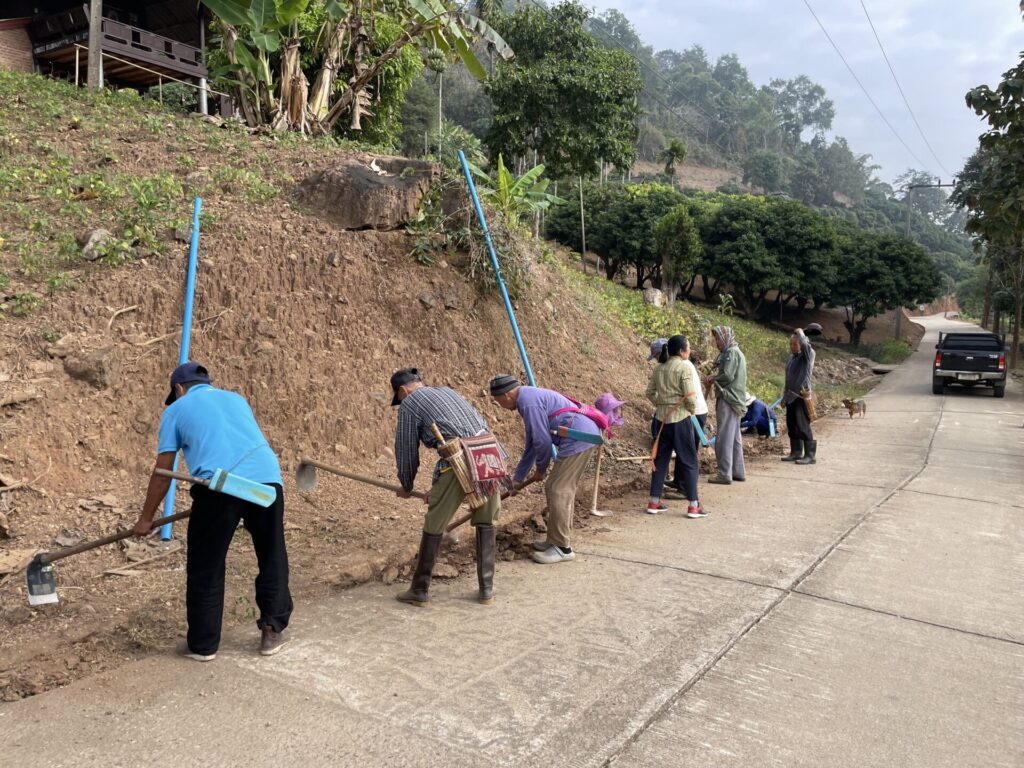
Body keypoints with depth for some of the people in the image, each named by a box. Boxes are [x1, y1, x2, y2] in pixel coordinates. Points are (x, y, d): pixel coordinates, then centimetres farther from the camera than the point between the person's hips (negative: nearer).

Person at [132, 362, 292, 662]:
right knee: (273, 560, 18)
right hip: (267, 478, 4)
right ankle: (273, 631, 26)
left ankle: (202, 644, 22)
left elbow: (163, 473, 18)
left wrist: (146, 519, 28)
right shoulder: (236, 398, 31)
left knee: (206, 570, 12)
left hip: (219, 486, -3)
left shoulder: (177, 409, 20)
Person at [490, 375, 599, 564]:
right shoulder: (529, 398, 19)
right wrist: (518, 478, 31)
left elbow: (542, 441, -15)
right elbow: (531, 444, 27)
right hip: (585, 435, 10)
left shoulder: (528, 401, -14)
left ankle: (562, 548, 2)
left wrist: (541, 469, 4)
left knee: (557, 491, -5)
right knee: (563, 490, 16)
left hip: (578, 438, -10)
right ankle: (557, 539, 26)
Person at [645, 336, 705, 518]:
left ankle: (654, 502, 14)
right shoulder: (685, 368, -11)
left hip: (662, 418, 6)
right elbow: (690, 396, -15)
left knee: (660, 459, 12)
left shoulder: (658, 369, 8)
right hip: (681, 417, -6)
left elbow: (650, 393, 9)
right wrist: (691, 410, 2)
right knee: (688, 461, 2)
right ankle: (693, 505, 5)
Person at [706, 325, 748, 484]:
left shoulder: (731, 352, -13)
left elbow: (727, 376, -22)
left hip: (728, 400, -10)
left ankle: (725, 474, -5)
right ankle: (738, 472, 21)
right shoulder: (736, 352, 18)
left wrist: (714, 378, -6)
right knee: (734, 438, 15)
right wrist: (716, 377, 5)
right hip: (735, 400, 10)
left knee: (724, 438, -7)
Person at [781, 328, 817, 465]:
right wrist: (785, 395, 21)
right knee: (791, 426, 11)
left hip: (802, 396, -8)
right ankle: (796, 452, 20)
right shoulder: (791, 357, 14)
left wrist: (800, 333, -10)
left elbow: (805, 343, -29)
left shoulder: (808, 354, -7)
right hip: (791, 396, 8)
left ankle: (810, 455, -3)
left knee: (803, 426, -8)